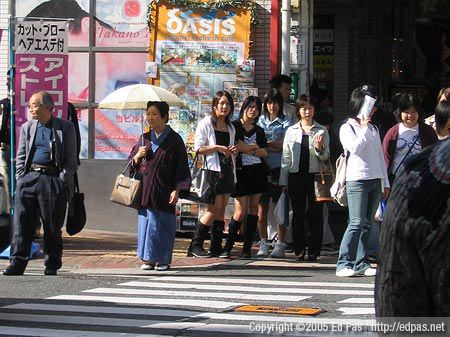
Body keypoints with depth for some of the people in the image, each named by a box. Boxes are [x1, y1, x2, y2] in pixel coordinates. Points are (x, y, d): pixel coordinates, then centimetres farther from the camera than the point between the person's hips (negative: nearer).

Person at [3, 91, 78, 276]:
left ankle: (52, 265, 12)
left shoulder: (65, 128, 5)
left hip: (53, 179, -3)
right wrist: (21, 179, 2)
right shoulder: (27, 128, 15)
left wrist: (62, 181, -7)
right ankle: (17, 263, -5)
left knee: (52, 226, 1)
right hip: (29, 177, 3)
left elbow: (71, 159, 3)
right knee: (21, 222, -6)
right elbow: (20, 157, 15)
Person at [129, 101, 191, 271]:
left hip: (163, 192, -4)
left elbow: (181, 167, -4)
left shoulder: (174, 139, -2)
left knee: (162, 224, -2)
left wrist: (176, 190, -10)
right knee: (146, 222, 3)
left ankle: (163, 260, 7)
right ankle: (148, 259, 10)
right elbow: (131, 161, 16)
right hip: (145, 191, 4)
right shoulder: (145, 138, 11)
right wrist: (137, 157, -6)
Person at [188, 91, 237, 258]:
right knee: (213, 209, -11)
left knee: (221, 211, 4)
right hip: (213, 170, -7)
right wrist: (217, 147, -17)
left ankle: (216, 248, 6)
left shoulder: (230, 128, 19)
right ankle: (195, 246, -5)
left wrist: (233, 151, 6)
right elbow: (198, 149, -7)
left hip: (227, 170, 7)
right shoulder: (205, 124, -2)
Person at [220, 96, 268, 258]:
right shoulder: (234, 126, 1)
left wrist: (246, 148, -11)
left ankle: (247, 248, 6)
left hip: (257, 171, 5)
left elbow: (264, 153, 3)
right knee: (240, 213, -10)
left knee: (253, 208, 2)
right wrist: (254, 147, -2)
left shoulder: (259, 131, 15)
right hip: (241, 171, -5)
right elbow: (236, 147, -14)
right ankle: (227, 247, 0)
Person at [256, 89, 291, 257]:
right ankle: (263, 244, 6)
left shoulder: (285, 121, 5)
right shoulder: (261, 120, 16)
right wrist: (274, 146, -5)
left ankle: (281, 244, 1)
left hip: (279, 167, -3)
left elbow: (285, 144, -6)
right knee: (262, 207, -1)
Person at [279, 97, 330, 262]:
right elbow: (286, 157, 10)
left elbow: (325, 157, 5)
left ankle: (314, 251, 4)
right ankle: (299, 250, 10)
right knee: (298, 214, 4)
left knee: (315, 214, -2)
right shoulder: (291, 131, 9)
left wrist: (319, 148, -17)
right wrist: (283, 181, 7)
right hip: (296, 175, 1)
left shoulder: (322, 131, 6)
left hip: (315, 175, -1)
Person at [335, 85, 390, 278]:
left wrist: (385, 182, 16)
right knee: (356, 224, -13)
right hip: (357, 180, -6)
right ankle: (344, 264, -11)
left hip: (375, 181, 6)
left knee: (367, 224, 5)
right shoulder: (347, 128, 0)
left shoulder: (373, 128, 18)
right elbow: (355, 148, -17)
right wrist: (365, 129, -11)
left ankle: (361, 264, 7)